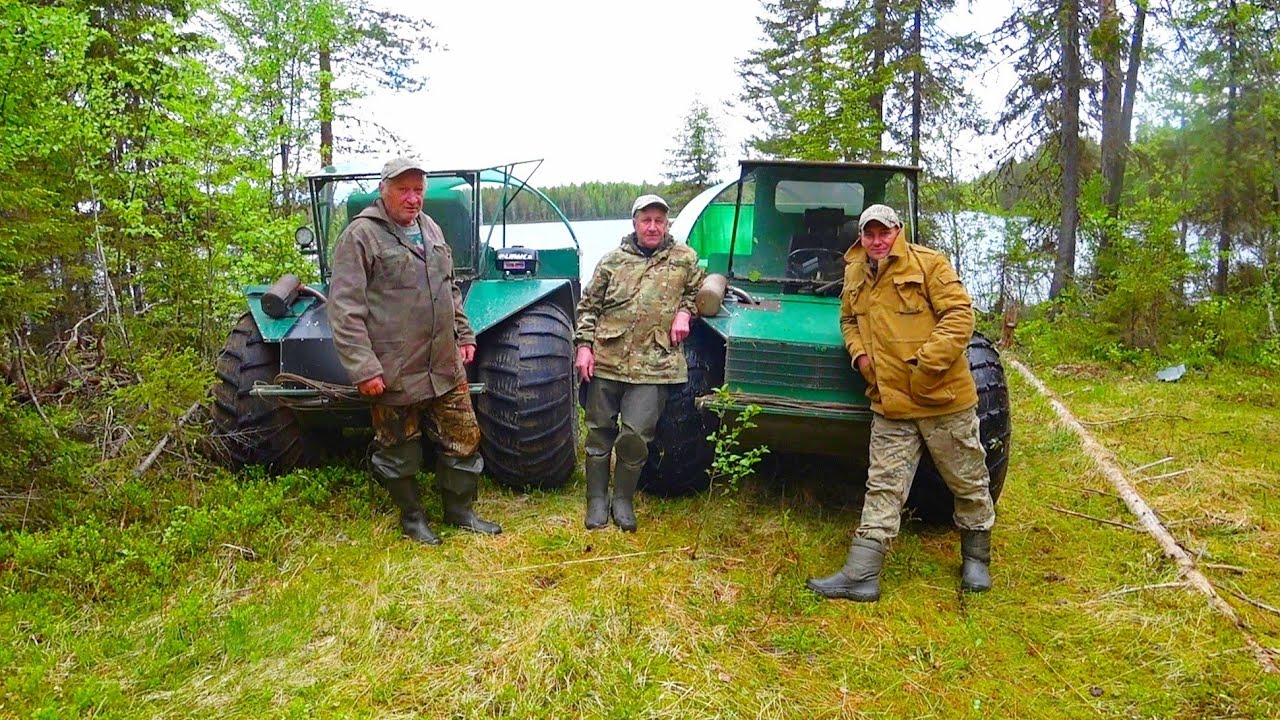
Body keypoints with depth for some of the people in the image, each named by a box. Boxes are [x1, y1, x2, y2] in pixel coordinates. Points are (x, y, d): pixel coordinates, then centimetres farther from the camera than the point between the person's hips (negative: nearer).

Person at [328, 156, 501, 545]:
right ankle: (411, 516, 30)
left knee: (464, 440, 13)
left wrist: (464, 335, 18)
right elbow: (345, 309, -15)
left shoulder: (430, 229, 12)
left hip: (446, 367, 6)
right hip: (395, 373, -6)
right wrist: (363, 368, -20)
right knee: (400, 451, 9)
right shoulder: (361, 235, -11)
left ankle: (460, 510, 30)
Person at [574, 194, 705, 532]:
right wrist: (584, 345, -1)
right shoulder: (613, 260, 8)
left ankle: (623, 499, 14)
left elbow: (698, 291, 22)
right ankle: (597, 500, 22)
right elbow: (588, 306, 10)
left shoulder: (684, 258, 8)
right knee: (600, 432, 8)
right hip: (606, 360, 2)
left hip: (653, 364, -1)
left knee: (635, 435, -8)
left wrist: (684, 312, 1)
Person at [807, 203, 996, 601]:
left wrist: (927, 363, -22)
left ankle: (976, 560, 34)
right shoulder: (856, 276, 8)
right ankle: (861, 575, 4)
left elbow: (960, 315, -14)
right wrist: (859, 352, 4)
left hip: (943, 397, -4)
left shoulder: (929, 263, -8)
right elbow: (849, 320, 25)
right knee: (883, 487, 4)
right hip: (890, 404, 4)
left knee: (969, 483, 12)